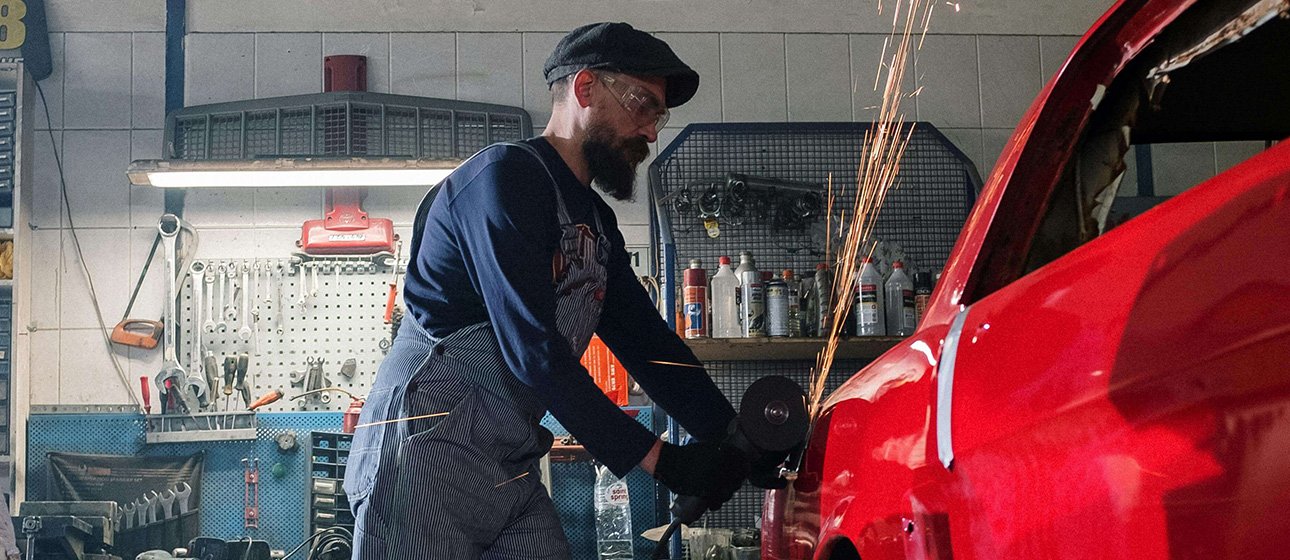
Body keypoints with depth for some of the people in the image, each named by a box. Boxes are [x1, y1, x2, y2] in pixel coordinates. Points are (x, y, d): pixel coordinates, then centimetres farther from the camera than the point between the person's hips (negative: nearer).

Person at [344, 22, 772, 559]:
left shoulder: (598, 225, 17)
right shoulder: (505, 176, -13)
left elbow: (648, 345, 13)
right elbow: (533, 352, -21)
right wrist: (658, 458, -20)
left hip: (513, 472, 9)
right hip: (427, 454, -9)